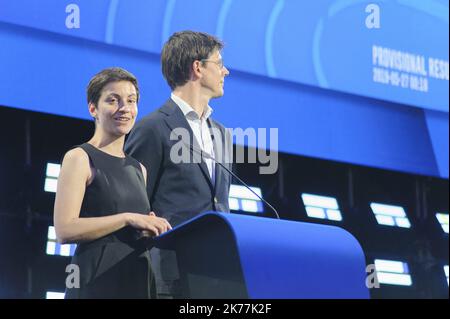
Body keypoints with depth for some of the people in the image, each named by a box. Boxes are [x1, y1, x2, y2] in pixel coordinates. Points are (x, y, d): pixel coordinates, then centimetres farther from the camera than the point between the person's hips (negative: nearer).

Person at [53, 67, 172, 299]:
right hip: (97, 281, -6)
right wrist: (127, 218, -16)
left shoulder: (138, 169, 17)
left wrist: (152, 230, 5)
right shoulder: (79, 158, -3)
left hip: (140, 279, 7)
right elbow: (64, 231, -14)